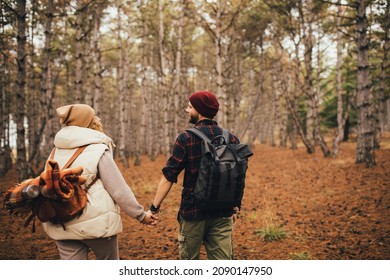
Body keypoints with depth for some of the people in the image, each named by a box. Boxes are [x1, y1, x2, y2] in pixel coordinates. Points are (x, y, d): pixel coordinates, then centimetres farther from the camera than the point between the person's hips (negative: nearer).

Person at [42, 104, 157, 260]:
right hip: (96, 224, -4)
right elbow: (119, 190, -11)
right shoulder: (98, 151, -11)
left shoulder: (55, 153, 5)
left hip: (62, 227, 4)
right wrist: (141, 215, 0)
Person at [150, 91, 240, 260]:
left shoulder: (187, 138, -10)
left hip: (193, 212, -3)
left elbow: (168, 177, -12)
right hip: (223, 214, 3)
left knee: (189, 259, 15)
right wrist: (234, 208, 20)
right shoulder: (232, 139, 3)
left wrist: (154, 207, -6)